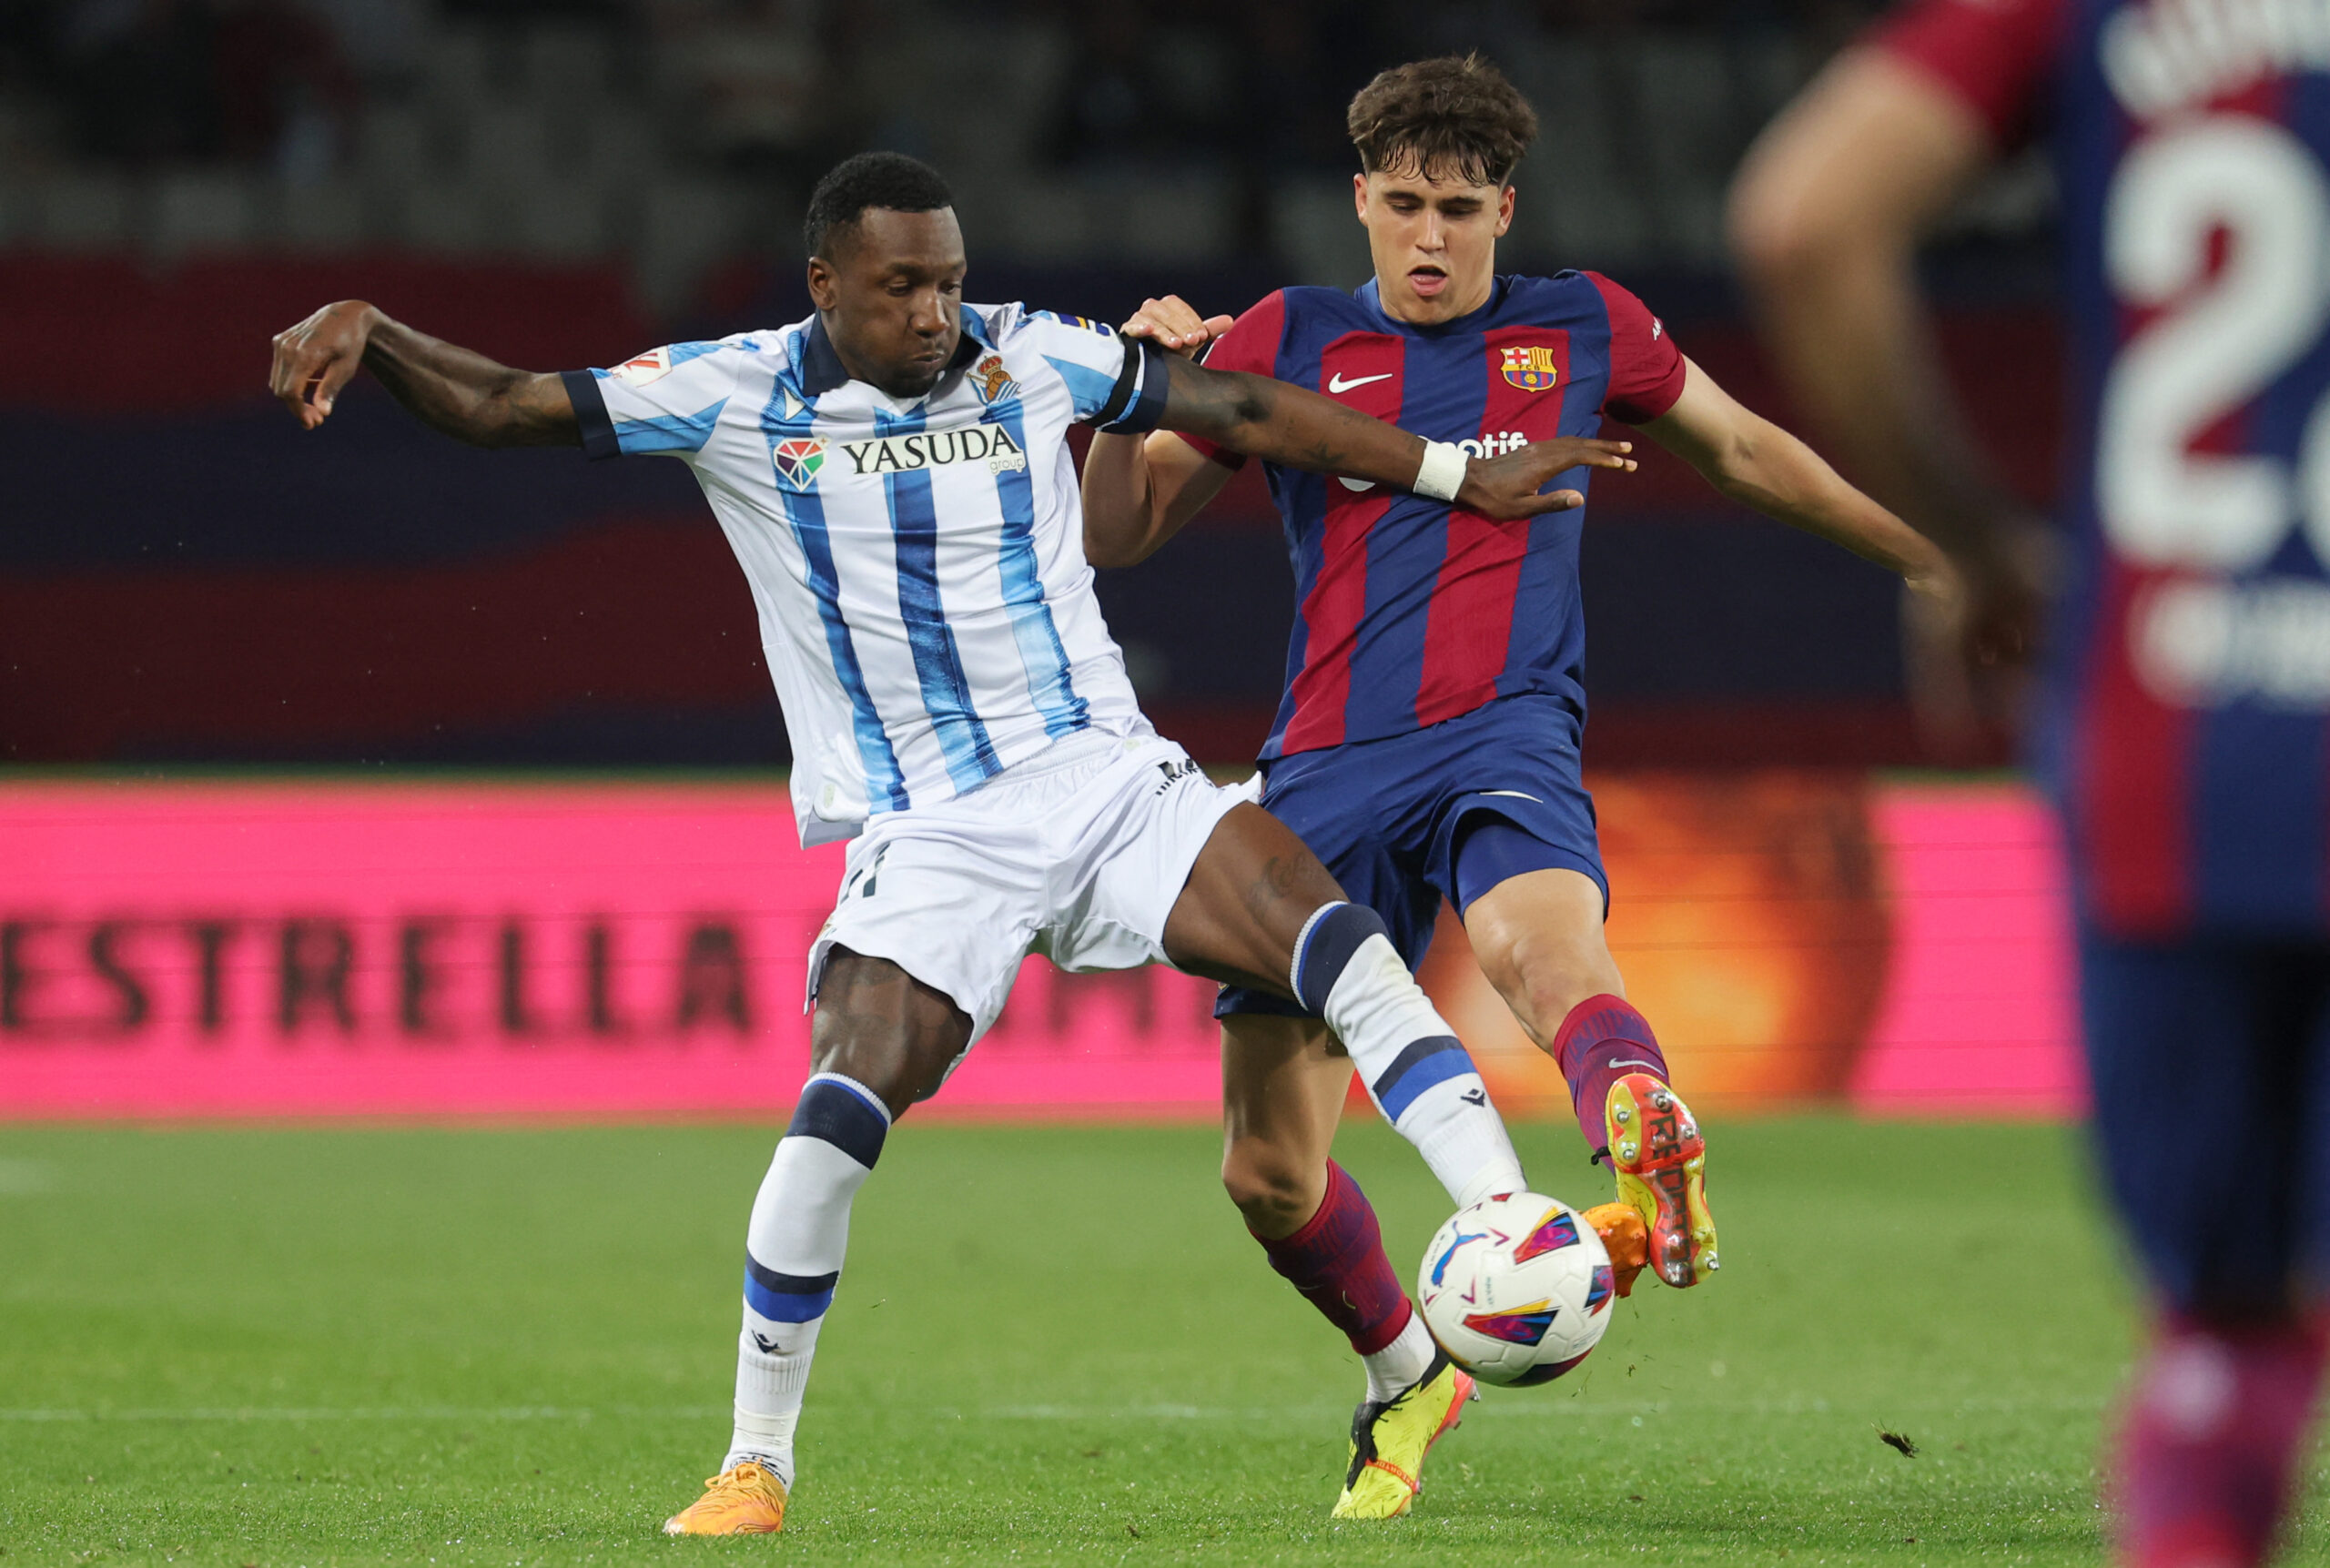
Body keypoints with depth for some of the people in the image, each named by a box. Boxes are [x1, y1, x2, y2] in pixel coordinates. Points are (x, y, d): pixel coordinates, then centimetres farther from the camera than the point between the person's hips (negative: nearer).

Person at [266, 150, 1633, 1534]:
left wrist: (1464, 475, 12)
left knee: (1333, 936, -20)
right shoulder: (736, 398, -2)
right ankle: (757, 1463, -3)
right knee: (843, 1109, -22)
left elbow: (1244, 412, 11)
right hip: (926, 835, -2)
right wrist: (369, 330, -19)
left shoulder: (1032, 358, 3)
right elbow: (498, 408, -2)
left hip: (1108, 774, 2)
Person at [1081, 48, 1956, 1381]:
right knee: (1270, 1175, 0)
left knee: (1543, 940, -39)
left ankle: (1654, 1168, -69)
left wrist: (1925, 558, 32)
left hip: (1503, 738, -2)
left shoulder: (1582, 328, 13)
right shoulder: (1287, 343, 12)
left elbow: (1749, 453, 28)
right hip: (1328, 765, 2)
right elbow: (1116, 534, 13)